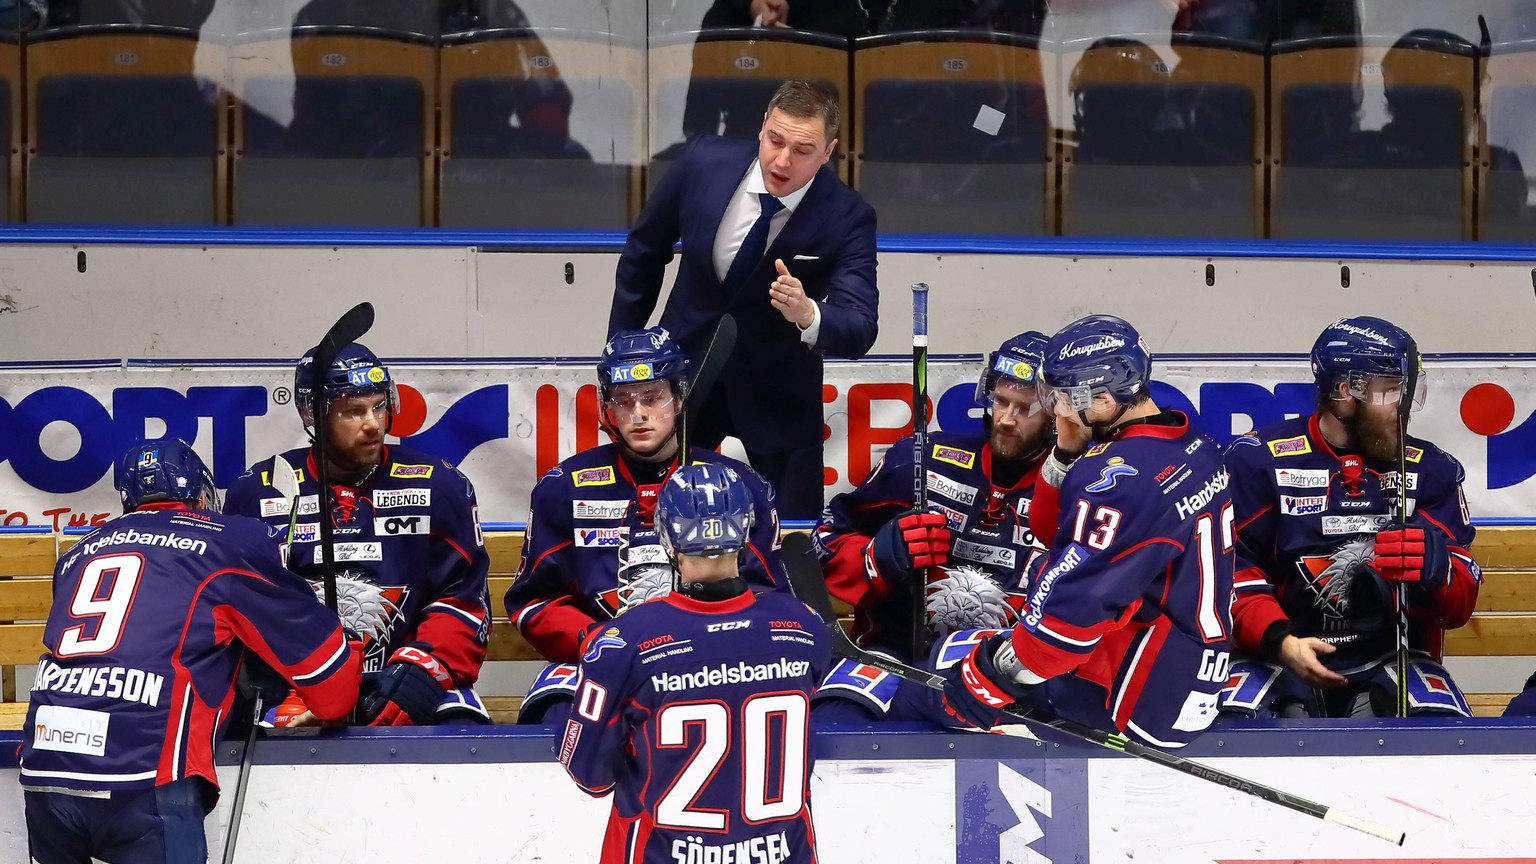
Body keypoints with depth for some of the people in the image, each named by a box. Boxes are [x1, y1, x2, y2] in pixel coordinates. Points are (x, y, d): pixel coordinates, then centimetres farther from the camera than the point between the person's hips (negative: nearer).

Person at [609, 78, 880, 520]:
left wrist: (806, 315, -50)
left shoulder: (847, 218, -21)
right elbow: (644, 252, 2)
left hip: (778, 396, -2)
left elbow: (859, 331, -28)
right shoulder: (705, 161, -15)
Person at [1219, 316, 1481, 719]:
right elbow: (1231, 572, -4)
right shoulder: (1258, 459, -1)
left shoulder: (1429, 470, 7)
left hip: (1389, 660, 2)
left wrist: (1433, 567, -22)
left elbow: (1460, 604, 2)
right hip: (1279, 655, -2)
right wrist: (1280, 640, -22)